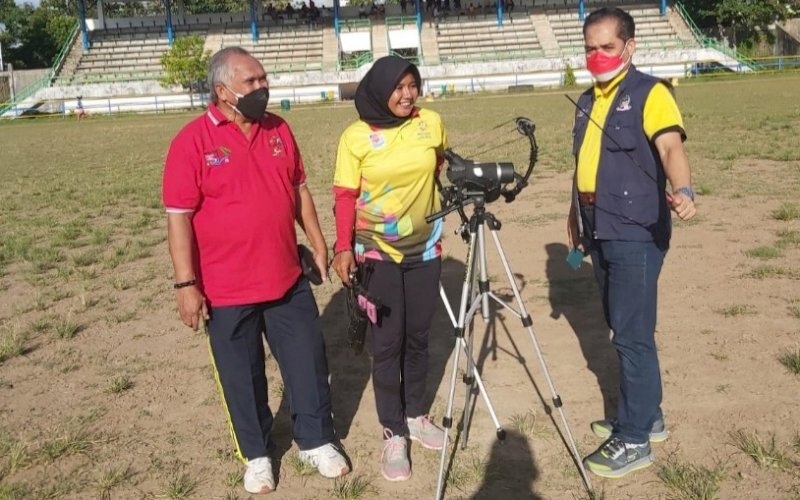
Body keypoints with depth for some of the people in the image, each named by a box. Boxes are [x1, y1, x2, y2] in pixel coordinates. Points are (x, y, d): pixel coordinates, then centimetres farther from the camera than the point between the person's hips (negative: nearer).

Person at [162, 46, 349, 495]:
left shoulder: (278, 129, 4)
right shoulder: (193, 142, -12)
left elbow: (299, 190, 14)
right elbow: (179, 217, -12)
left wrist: (319, 243, 12)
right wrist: (186, 284, -15)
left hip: (288, 280, 4)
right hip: (227, 289, -4)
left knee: (309, 362, 12)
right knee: (242, 377, 11)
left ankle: (317, 442, 31)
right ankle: (257, 455, 31)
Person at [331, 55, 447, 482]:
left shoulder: (431, 123, -2)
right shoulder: (355, 137, -9)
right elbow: (345, 197, -8)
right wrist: (343, 247, -14)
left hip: (424, 248, 3)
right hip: (377, 253, -3)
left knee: (418, 338, 13)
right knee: (386, 342, 1)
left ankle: (415, 416, 30)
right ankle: (393, 433, 13)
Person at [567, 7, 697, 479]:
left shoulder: (650, 92, -9)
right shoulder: (589, 100, 15)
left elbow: (670, 146, -25)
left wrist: (684, 191, -43)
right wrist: (576, 214, 25)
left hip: (637, 234, -8)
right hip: (601, 232, 8)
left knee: (633, 335, -3)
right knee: (624, 330, 15)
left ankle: (635, 440, 9)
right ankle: (647, 416, 30)